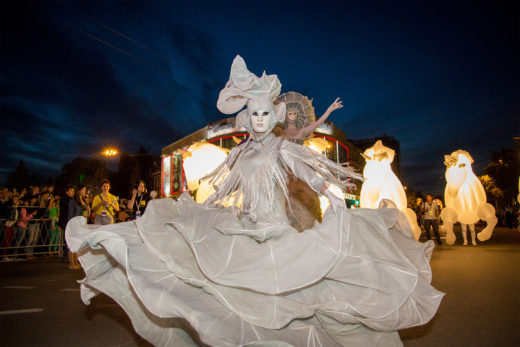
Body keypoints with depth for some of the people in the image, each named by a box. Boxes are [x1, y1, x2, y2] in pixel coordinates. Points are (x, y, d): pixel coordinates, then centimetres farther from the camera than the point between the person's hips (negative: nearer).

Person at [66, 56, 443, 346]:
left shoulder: (282, 147, -3)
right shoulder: (241, 152, 11)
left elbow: (311, 173, -15)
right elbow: (221, 190, 20)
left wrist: (337, 201, -28)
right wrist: (195, 213, 25)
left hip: (277, 234, -4)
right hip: (241, 233, 5)